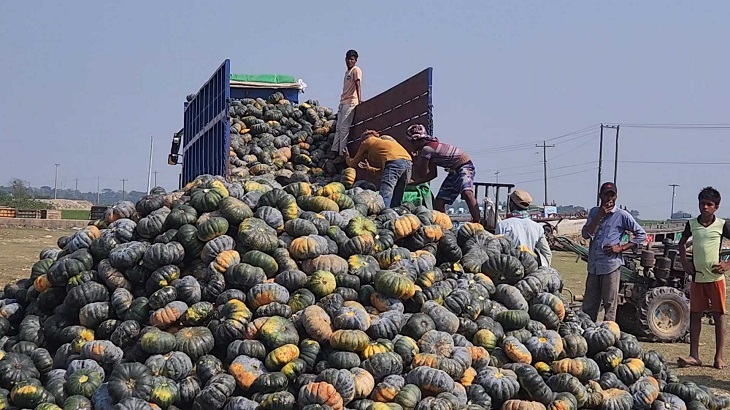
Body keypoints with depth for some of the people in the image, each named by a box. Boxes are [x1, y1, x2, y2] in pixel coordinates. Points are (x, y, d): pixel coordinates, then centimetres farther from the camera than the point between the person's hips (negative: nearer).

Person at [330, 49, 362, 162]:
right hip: (343, 102, 9)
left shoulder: (356, 70, -4)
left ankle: (342, 154, -10)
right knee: (338, 127, 7)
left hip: (350, 102, -9)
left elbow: (358, 85, -17)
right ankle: (334, 151, 8)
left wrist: (359, 100, -29)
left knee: (344, 128, -11)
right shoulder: (347, 72, 22)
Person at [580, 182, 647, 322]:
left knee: (610, 307, 0)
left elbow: (641, 235, 2)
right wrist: (600, 215, -9)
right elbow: (586, 234, -1)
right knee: (588, 307, 9)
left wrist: (621, 248, -7)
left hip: (611, 267, -4)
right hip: (593, 267, 4)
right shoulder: (594, 212, 11)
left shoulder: (622, 215, -1)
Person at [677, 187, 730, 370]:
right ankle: (694, 356, 7)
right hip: (697, 277, 3)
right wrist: (684, 262, 7)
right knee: (695, 315, 4)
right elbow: (682, 243, 20)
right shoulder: (692, 224, 5)